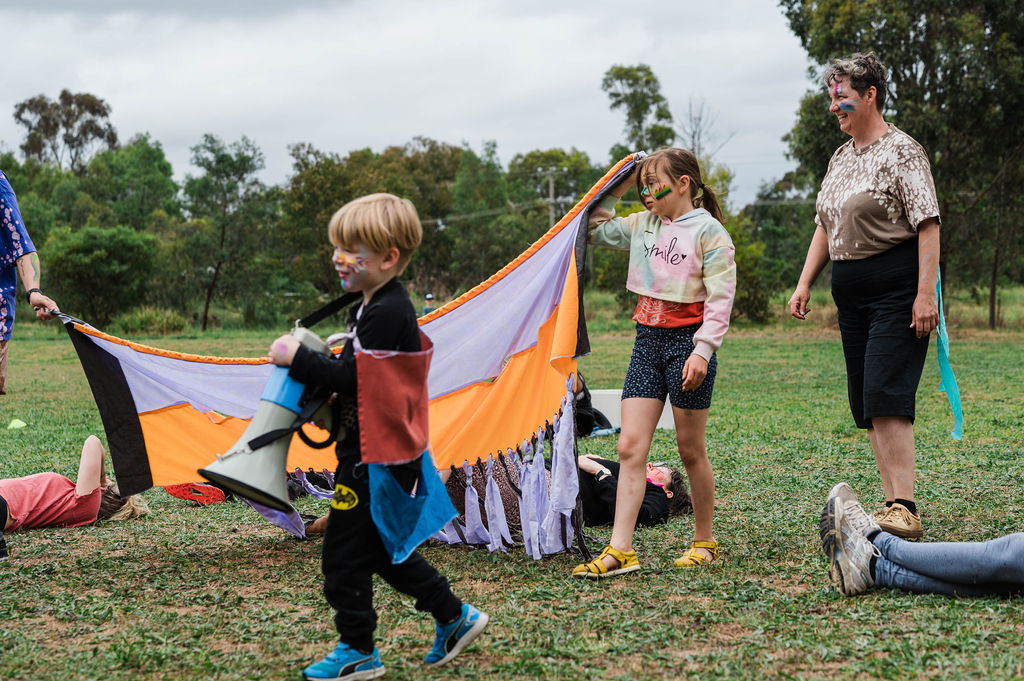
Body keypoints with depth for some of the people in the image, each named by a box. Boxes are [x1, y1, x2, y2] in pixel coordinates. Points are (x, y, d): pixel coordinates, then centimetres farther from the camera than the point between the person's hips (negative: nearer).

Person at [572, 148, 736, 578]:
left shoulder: (708, 231, -7)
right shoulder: (641, 226, 11)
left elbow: (720, 297, -11)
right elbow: (594, 230, 24)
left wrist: (703, 350, -18)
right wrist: (612, 191, 12)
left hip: (687, 341, -6)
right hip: (647, 341, 6)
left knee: (690, 449, 5)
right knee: (630, 446, -3)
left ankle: (704, 542, 21)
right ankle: (620, 550, -5)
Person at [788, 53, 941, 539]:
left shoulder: (902, 152, -7)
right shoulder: (841, 157, 17)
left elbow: (928, 226, -14)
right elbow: (825, 227, 22)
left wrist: (925, 294, -20)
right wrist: (804, 283, 13)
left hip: (896, 288, -8)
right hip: (850, 290, 8)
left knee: (885, 396, -16)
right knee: (867, 403, 6)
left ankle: (904, 510, -15)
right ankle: (894, 503, 11)